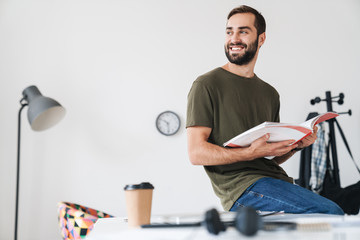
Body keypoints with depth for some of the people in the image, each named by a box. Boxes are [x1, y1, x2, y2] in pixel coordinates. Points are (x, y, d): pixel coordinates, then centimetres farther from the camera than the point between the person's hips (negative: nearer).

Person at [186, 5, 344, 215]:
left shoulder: (270, 94, 20)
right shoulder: (207, 85, -1)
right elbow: (197, 153, -9)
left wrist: (296, 145, 3)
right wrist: (251, 153, -20)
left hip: (275, 179, 7)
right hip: (240, 187, -6)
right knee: (331, 212, -23)